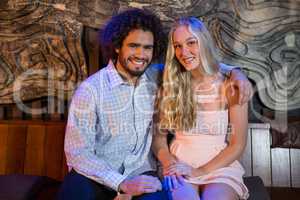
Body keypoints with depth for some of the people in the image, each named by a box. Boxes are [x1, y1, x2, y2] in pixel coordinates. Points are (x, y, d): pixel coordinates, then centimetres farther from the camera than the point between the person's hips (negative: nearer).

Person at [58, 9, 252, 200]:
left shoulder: (156, 79, -1)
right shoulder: (90, 90, -13)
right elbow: (78, 152, -15)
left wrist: (234, 72, -2)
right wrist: (122, 183, -25)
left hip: (140, 171, 2)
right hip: (97, 174, -1)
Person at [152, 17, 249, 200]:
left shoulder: (230, 83, -5)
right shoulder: (170, 85, 2)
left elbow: (238, 145, -4)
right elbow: (159, 136, 6)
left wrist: (199, 172, -12)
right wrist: (168, 163, -14)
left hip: (220, 167, 0)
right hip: (179, 168, 0)